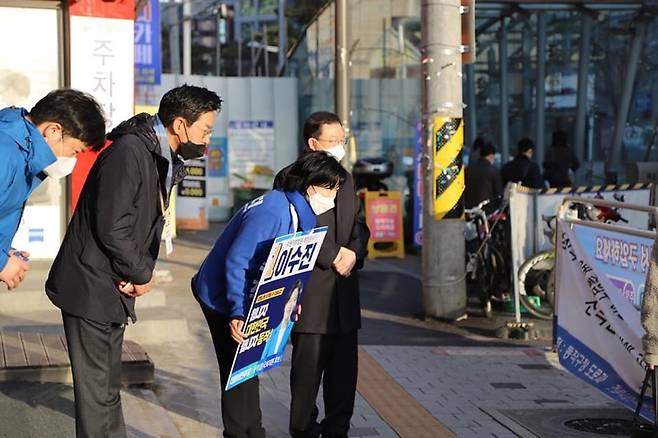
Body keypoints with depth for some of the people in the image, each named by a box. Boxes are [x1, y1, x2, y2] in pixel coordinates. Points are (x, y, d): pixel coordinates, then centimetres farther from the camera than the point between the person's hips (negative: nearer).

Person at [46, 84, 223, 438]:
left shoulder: (164, 161, 10)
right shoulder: (129, 152, -21)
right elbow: (112, 228, -25)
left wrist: (139, 272, -5)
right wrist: (141, 275, -11)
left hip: (115, 290, 10)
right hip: (91, 289, -10)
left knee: (108, 386, 18)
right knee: (96, 392, -3)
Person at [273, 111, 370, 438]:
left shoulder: (346, 179, 19)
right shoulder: (290, 178, -5)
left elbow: (360, 225, 18)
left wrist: (353, 253, -3)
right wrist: (332, 255, -11)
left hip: (345, 289, 7)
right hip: (310, 288, -6)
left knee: (344, 365, 8)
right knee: (308, 363, -1)